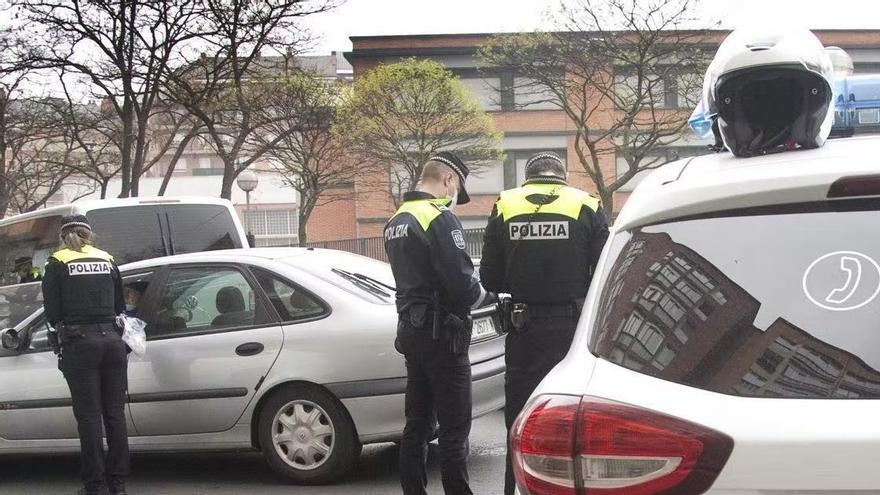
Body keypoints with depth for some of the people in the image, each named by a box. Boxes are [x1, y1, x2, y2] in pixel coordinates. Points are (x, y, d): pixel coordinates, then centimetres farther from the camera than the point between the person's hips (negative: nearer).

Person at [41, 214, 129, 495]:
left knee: (89, 416, 1)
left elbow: (52, 311, -1)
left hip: (79, 344, -3)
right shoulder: (107, 260, 12)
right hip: (112, 340, 3)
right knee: (114, 413, 8)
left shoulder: (57, 264, 2)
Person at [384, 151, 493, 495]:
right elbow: (462, 283, -21)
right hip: (441, 333, -9)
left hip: (410, 329, 9)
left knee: (418, 423, 14)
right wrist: (488, 296, -1)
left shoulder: (396, 222, 14)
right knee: (454, 427, -4)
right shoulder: (440, 218, -15)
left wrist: (470, 290, 14)